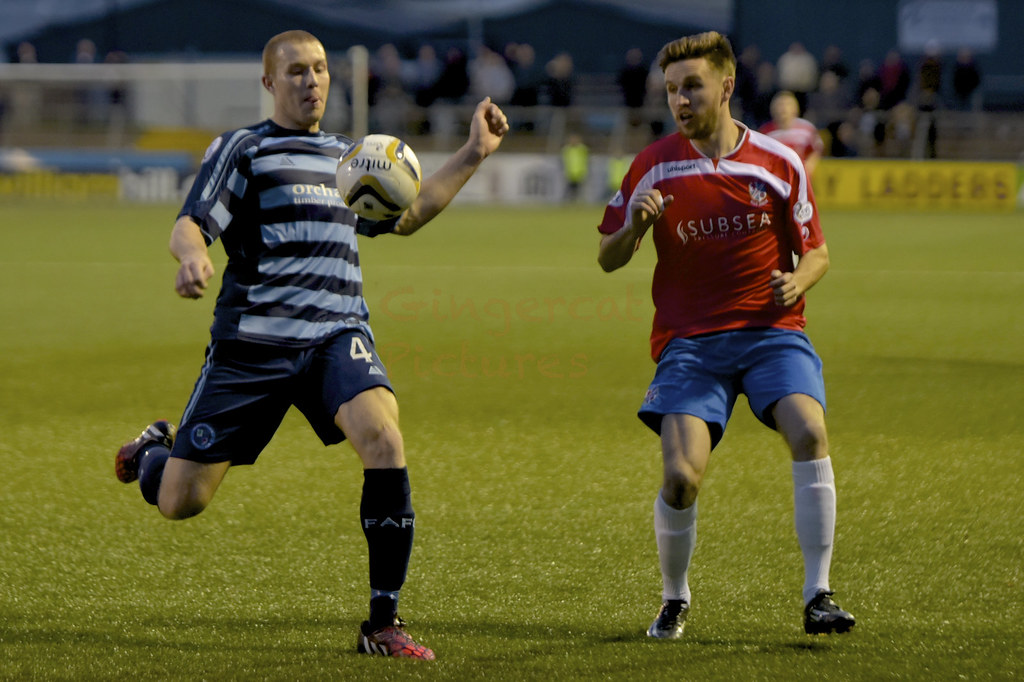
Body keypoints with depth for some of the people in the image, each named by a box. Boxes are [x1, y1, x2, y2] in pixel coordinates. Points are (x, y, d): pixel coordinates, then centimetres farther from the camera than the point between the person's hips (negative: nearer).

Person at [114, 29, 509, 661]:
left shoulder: (345, 156, 22)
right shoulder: (243, 148, 4)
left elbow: (406, 215, 35)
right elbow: (189, 225, -6)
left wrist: (474, 153, 29)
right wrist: (193, 256, -30)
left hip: (337, 336, 3)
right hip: (251, 341, -3)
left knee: (384, 440, -27)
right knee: (181, 501, -1)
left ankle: (383, 624, -20)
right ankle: (155, 450, 40)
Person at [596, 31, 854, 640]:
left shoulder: (779, 163, 3)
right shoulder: (655, 166, 4)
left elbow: (816, 251, 11)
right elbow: (608, 259, 9)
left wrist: (797, 281, -12)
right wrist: (635, 226, -13)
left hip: (771, 329, 0)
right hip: (689, 339, 0)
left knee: (809, 431, -27)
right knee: (681, 476, -17)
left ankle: (818, 596, -19)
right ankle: (675, 602, 11)